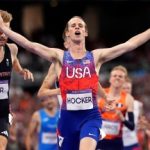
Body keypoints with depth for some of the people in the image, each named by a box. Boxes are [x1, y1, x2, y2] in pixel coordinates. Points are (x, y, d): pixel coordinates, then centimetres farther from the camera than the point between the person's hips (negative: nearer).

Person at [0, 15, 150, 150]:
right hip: (68, 116, 2)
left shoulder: (96, 56, 5)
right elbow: (29, 45, -4)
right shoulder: (59, 56, 5)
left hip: (90, 116, -2)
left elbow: (129, 44, 0)